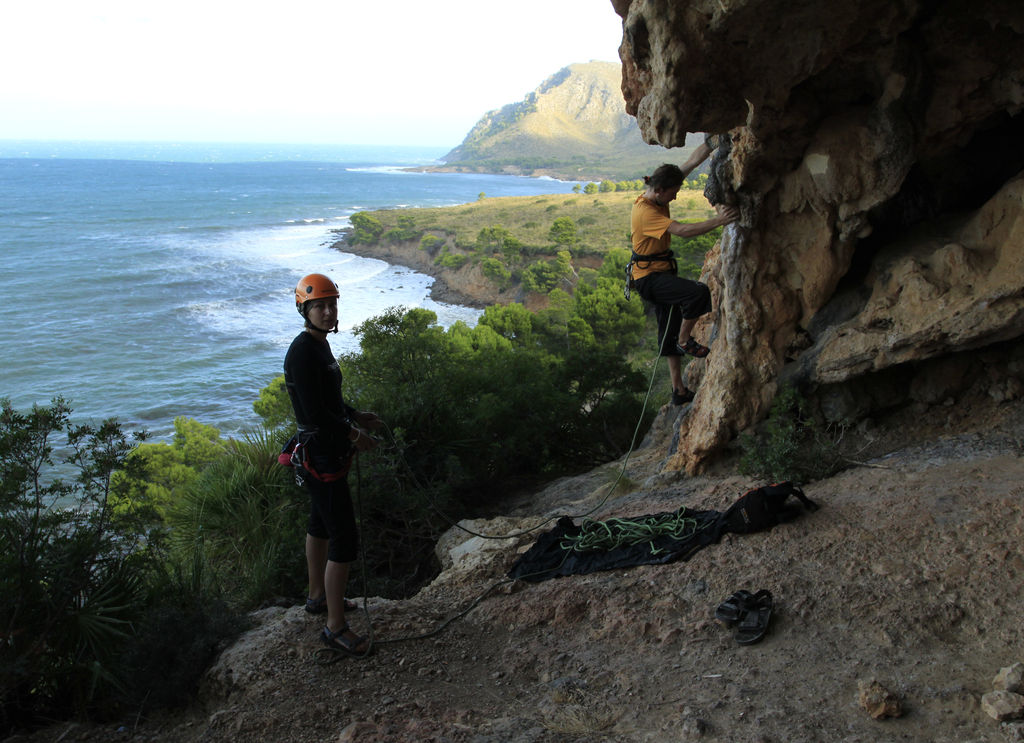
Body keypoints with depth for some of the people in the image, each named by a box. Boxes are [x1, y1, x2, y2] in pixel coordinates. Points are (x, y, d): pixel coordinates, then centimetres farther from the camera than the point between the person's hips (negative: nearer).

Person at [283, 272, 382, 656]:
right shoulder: (302, 351, -22)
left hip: (325, 452, 11)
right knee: (345, 540, -7)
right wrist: (353, 433, -15)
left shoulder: (319, 344, 9)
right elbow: (314, 413, -27)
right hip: (322, 456, -11)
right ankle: (335, 627, 2)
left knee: (320, 524, 24)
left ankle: (318, 596, 42)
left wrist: (355, 416, 10)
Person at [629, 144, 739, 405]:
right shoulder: (645, 212, -24)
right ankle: (685, 341, -5)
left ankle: (678, 391, 20)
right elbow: (683, 231, -34)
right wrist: (719, 220, -37)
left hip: (662, 271, 10)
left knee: (671, 330, 13)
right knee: (698, 292, -29)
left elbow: (694, 160, 5)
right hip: (648, 276, -10)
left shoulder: (657, 197, 3)